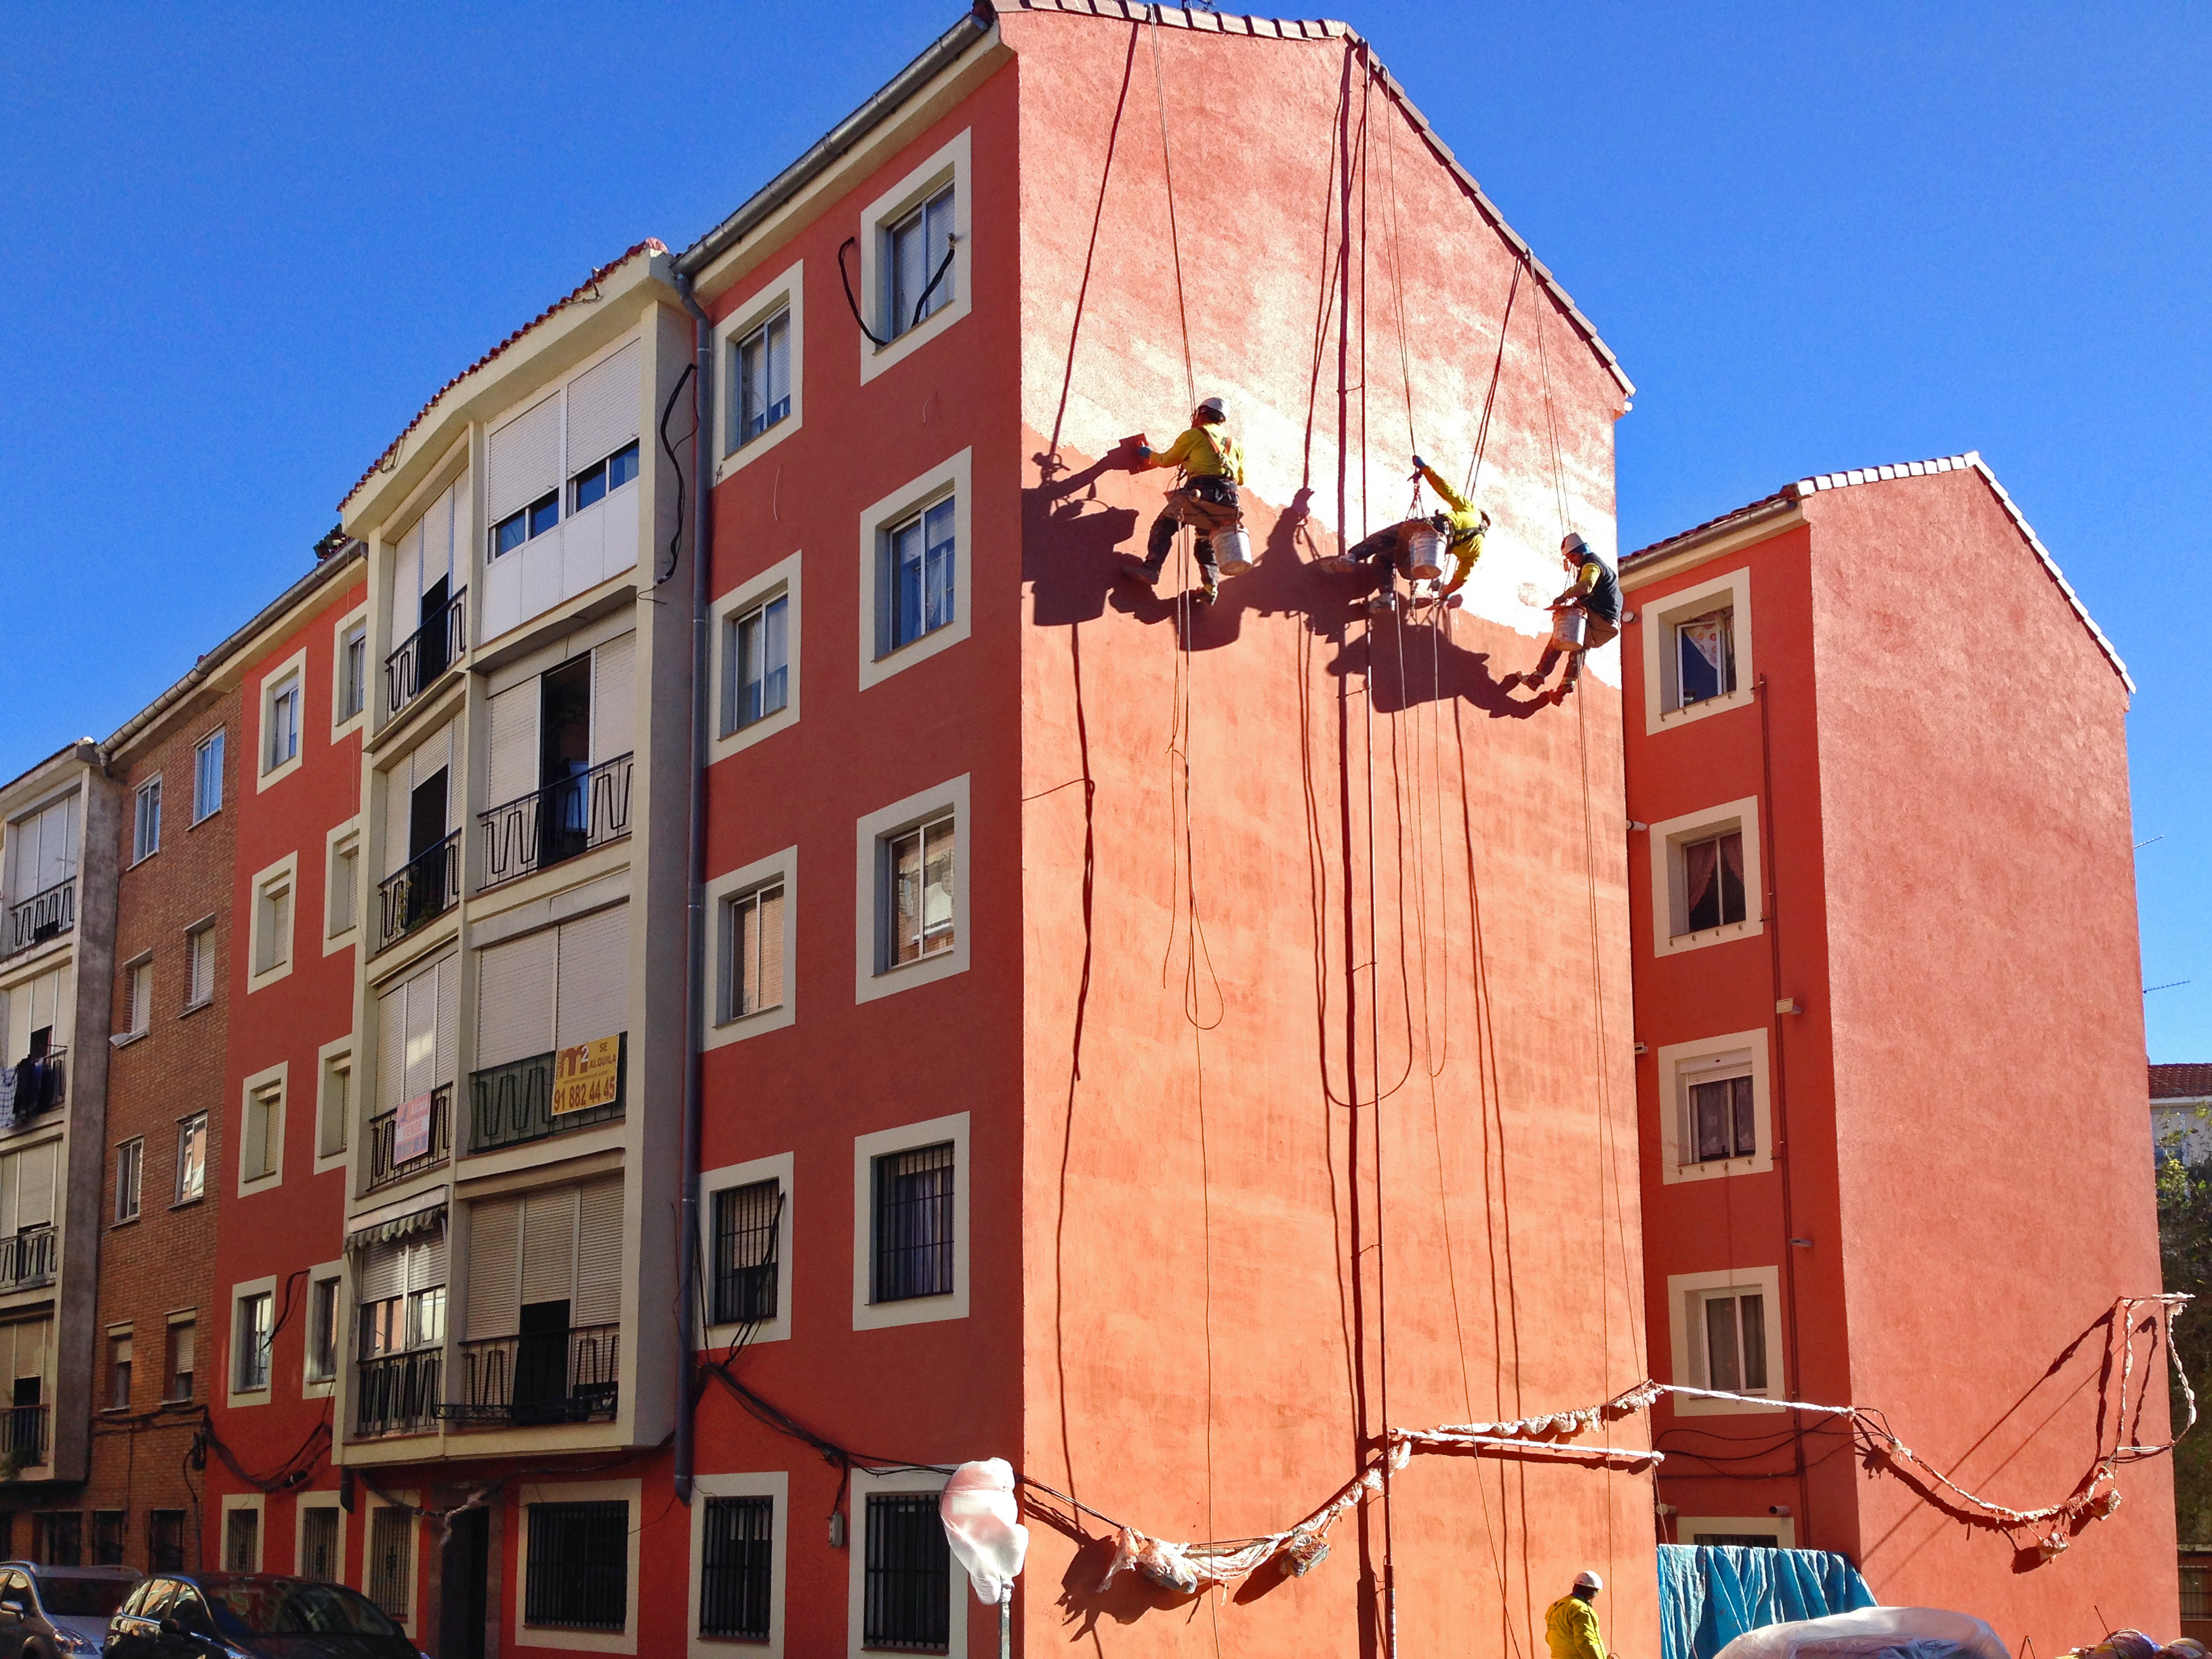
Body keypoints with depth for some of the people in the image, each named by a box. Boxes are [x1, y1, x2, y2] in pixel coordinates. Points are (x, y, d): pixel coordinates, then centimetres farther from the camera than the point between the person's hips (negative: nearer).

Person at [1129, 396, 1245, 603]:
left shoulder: (1194, 435, 12)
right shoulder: (1234, 444, 26)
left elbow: (1167, 460, 20)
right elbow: (1240, 478, 29)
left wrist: (1150, 454, 40)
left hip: (1202, 492, -5)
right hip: (1229, 499, 5)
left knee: (1164, 526, 4)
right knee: (1207, 542, 19)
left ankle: (1151, 569, -11)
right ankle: (1211, 585, 3)